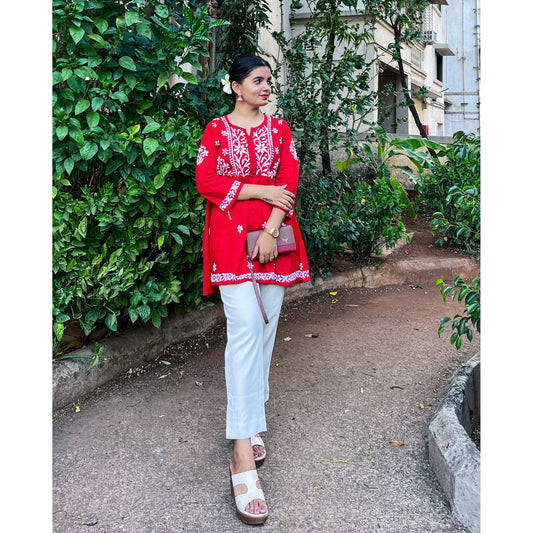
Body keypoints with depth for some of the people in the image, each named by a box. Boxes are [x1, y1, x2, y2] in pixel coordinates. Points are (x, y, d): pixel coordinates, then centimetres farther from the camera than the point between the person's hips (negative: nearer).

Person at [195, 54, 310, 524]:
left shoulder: (279, 129, 14)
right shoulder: (216, 130, 7)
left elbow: (289, 182, 5)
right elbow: (206, 182, -3)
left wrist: (271, 230, -9)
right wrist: (260, 189, -8)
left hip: (272, 234, 4)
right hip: (230, 235, -4)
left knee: (266, 326, 4)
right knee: (245, 327, -17)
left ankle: (251, 420, 23)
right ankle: (244, 456, -17)